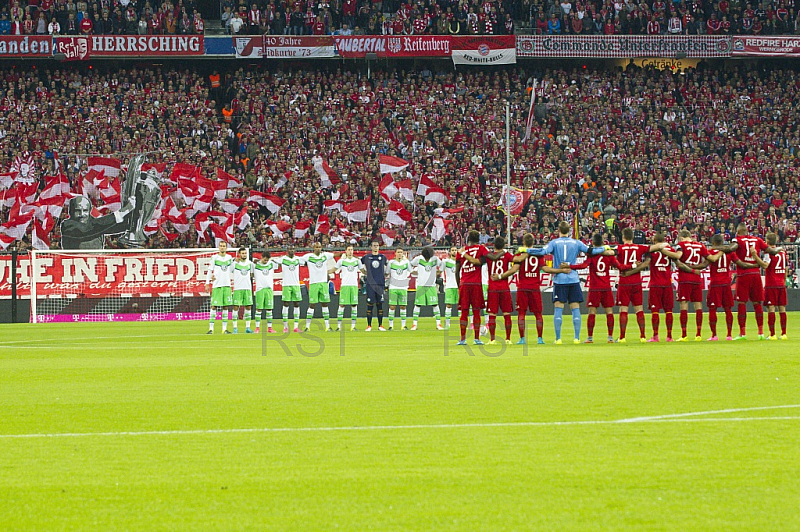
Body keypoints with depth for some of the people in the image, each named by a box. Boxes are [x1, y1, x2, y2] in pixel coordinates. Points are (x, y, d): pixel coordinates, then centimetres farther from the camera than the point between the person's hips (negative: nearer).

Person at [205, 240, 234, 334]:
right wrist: (207, 283, -6)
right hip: (216, 285, -4)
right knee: (214, 306, -6)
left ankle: (224, 328, 9)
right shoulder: (214, 258, -2)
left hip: (227, 285, 4)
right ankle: (211, 328, -4)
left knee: (226, 307, 4)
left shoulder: (229, 258, 10)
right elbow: (210, 271, -2)